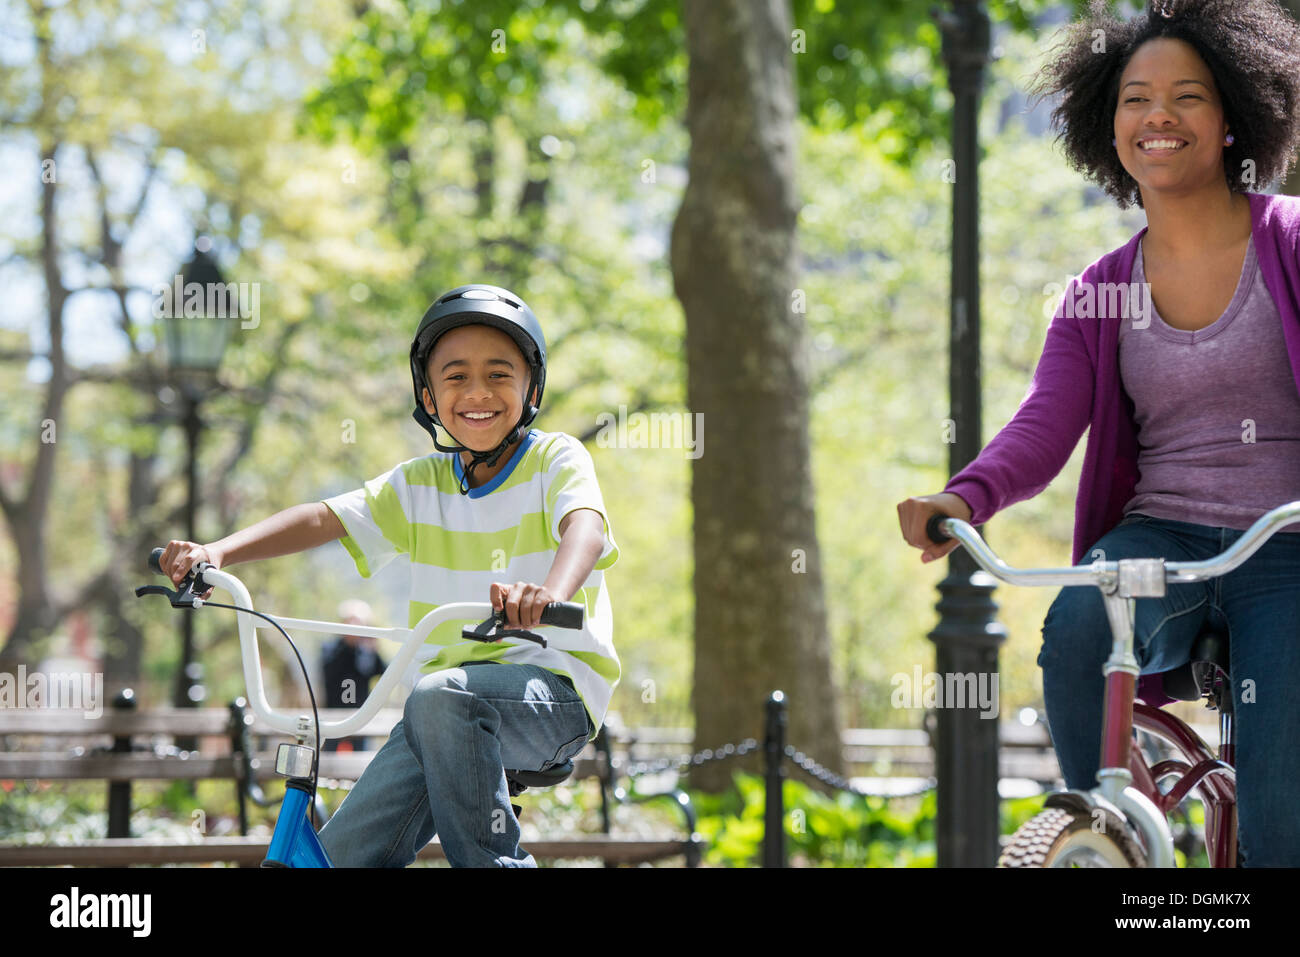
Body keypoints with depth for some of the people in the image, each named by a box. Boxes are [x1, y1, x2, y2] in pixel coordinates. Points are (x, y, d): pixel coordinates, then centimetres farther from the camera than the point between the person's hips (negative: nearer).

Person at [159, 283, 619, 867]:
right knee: (345, 853, -9)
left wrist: (549, 592, -48)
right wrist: (216, 552, -18)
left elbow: (585, 525, -24)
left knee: (439, 697, -36)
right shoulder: (421, 486, 11)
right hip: (446, 704, 5)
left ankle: (493, 860, -24)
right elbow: (325, 518, 0)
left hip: (554, 687, -5)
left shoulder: (557, 459, -3)